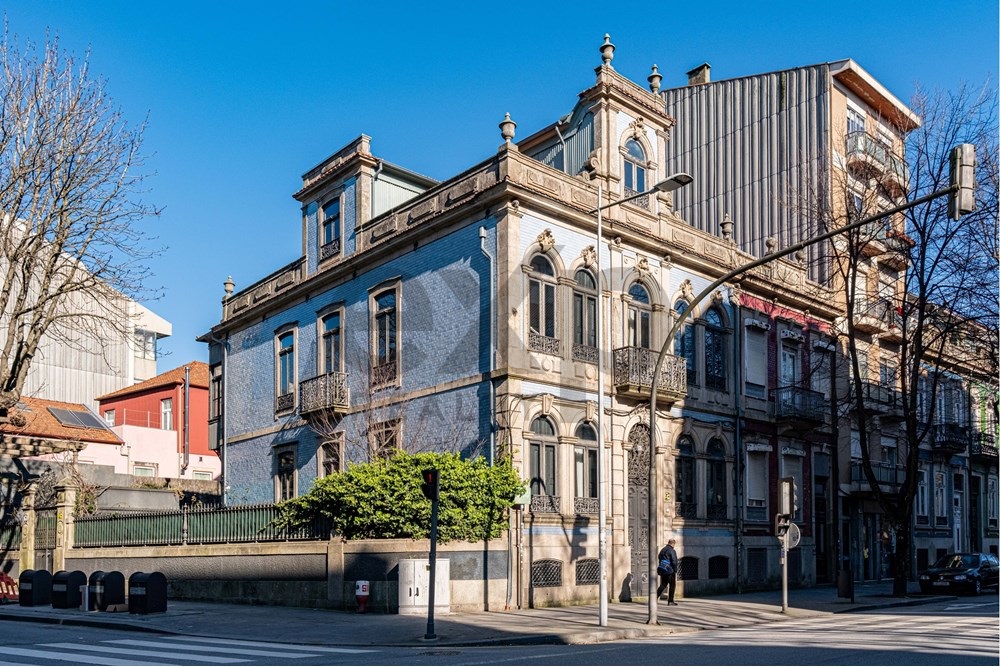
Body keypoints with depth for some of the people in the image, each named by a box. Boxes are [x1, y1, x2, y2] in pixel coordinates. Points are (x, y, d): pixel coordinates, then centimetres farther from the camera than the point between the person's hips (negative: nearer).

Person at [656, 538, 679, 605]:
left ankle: (655, 597, 3)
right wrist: (675, 571, -6)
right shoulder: (672, 551, -12)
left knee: (663, 585, 13)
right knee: (672, 585, 4)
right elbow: (674, 562, -15)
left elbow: (659, 558, 17)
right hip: (670, 571, -7)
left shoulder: (662, 550, 13)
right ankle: (670, 601, 6)